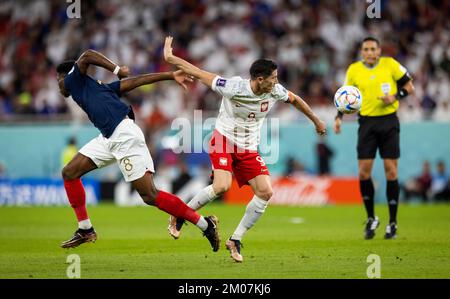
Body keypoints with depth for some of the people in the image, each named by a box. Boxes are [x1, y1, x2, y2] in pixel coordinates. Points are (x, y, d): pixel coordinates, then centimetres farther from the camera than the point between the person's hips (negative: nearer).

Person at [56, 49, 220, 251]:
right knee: (69, 173, 9)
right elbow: (136, 81, 19)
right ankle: (85, 230, 14)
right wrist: (170, 76, 12)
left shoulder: (73, 80, 7)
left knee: (150, 196, -11)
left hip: (124, 135, -10)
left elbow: (86, 56, -12)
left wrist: (116, 69, -2)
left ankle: (206, 225, -5)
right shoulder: (95, 86, 27)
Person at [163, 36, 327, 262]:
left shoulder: (275, 91, -7)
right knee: (222, 186, -28)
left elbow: (295, 99, 14)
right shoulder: (233, 88, -23)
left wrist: (316, 121, 25)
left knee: (265, 192, -9)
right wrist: (170, 58, -16)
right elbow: (200, 74, -16)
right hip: (224, 141, -6)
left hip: (248, 149, 6)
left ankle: (235, 240, 3)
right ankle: (178, 218, -6)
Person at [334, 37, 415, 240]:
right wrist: (339, 117, -3)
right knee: (364, 172, -5)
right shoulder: (354, 70, 3)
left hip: (389, 122, -1)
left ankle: (392, 223, 8)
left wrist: (395, 97, -15)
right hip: (367, 123, 2)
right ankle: (371, 219, 14)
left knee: (391, 172, -2)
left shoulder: (390, 64, -2)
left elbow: (409, 86, 4)